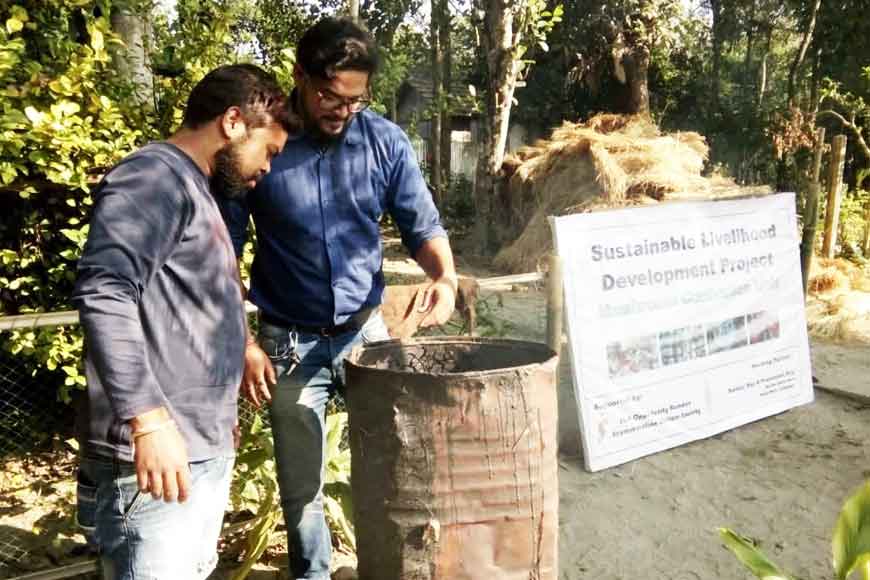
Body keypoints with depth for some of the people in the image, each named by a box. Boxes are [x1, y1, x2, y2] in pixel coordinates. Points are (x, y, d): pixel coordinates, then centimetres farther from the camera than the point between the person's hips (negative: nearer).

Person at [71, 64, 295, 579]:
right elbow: (103, 295, -24)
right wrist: (149, 420, -27)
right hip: (157, 452, -10)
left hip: (207, 449, 10)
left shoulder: (195, 190, 21)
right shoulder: (154, 177, -10)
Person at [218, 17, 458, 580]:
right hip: (290, 343, -1)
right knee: (301, 488, 13)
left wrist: (446, 276, -24)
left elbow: (422, 224, -2)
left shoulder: (386, 142, -6)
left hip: (366, 331, 2)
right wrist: (243, 342, -9)